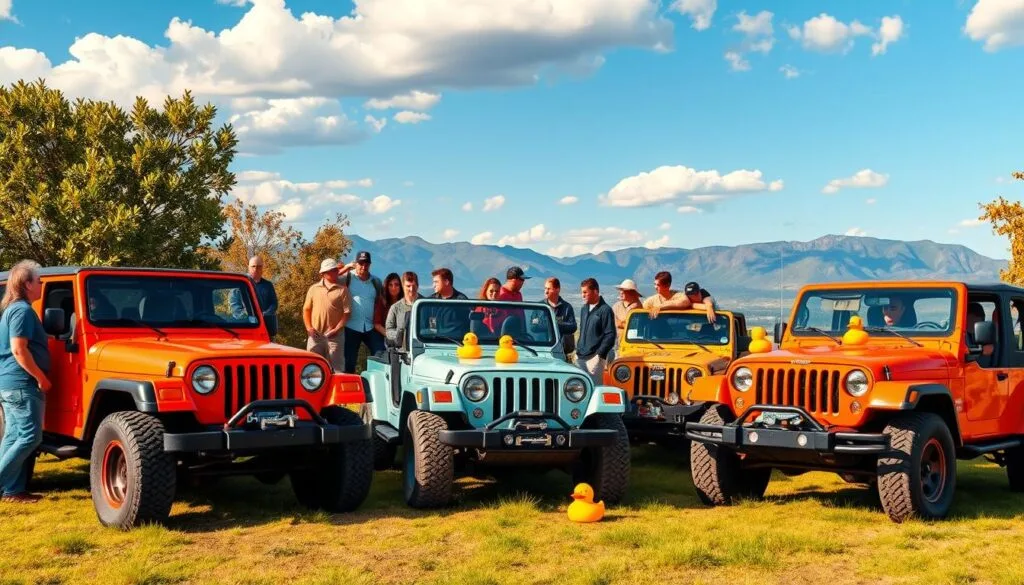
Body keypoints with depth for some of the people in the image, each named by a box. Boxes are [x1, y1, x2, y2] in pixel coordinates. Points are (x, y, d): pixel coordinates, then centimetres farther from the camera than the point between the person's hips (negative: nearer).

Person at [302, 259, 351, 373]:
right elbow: (306, 309, 12)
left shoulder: (342, 290, 1)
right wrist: (309, 327, -2)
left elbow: (347, 312, -3)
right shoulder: (314, 289, 9)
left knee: (337, 368, -1)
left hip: (334, 336, -2)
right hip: (315, 335, 2)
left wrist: (337, 329, -12)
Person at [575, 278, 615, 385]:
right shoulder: (584, 309, 16)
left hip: (594, 357, -7)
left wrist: (600, 354, -16)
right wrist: (578, 350, 15)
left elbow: (610, 335, -11)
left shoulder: (605, 310, -8)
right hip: (580, 357, 7)